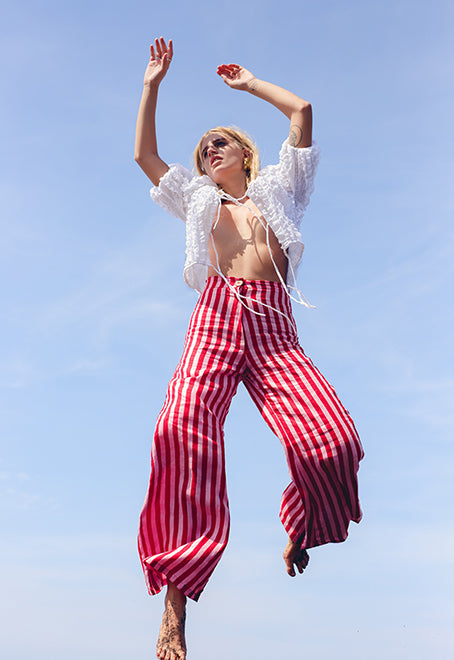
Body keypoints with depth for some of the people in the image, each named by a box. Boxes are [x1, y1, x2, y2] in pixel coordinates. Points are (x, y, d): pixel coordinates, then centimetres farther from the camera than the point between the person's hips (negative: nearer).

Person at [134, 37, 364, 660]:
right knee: (183, 433, -27)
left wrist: (250, 84, 39)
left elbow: (302, 110, 27)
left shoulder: (276, 189, 29)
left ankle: (300, 531, 10)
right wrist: (153, 86, 35)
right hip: (216, 319, 1)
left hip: (273, 328, 0)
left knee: (331, 439, -23)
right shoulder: (198, 200, 33)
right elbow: (145, 154, 32)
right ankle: (174, 606, -27)